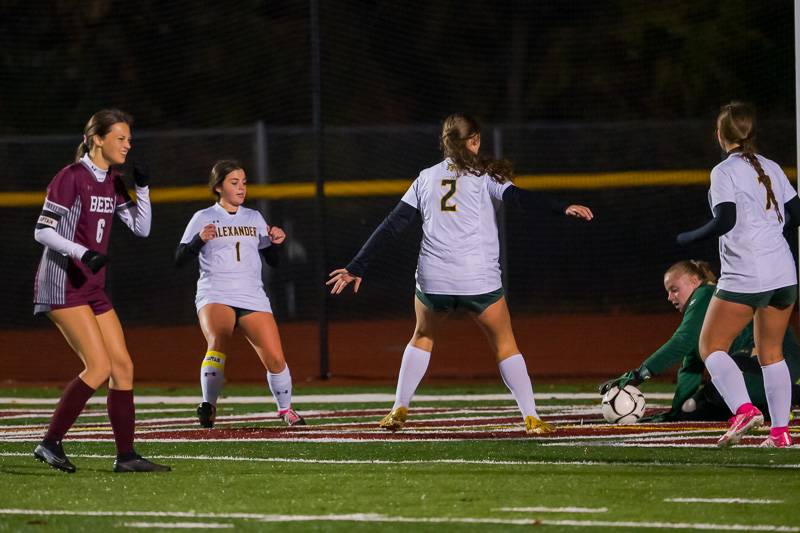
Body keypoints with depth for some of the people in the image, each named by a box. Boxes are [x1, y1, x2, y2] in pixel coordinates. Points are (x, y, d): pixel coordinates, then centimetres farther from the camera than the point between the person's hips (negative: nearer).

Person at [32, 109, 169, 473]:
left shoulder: (113, 183, 12)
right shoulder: (71, 177, -12)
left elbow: (141, 228, 13)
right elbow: (42, 230, -14)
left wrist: (143, 187, 0)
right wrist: (82, 253, -26)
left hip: (93, 288, 9)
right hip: (63, 286, -9)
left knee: (123, 367, 2)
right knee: (99, 366, -17)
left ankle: (126, 456, 5)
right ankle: (51, 444, -8)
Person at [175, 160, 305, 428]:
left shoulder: (254, 218, 18)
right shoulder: (203, 218, 8)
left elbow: (274, 261, 17)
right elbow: (180, 259, 1)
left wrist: (275, 242, -3)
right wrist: (200, 239, -16)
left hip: (252, 297, 3)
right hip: (215, 295, -3)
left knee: (275, 358, -8)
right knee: (219, 343, -32)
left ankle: (286, 409, 16)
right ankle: (208, 405, -22)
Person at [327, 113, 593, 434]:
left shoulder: (426, 178, 14)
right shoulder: (483, 174, 5)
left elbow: (392, 225, 11)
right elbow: (518, 198, -13)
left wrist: (357, 268, 13)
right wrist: (563, 209, -22)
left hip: (433, 280, 3)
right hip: (479, 280, -3)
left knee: (423, 337, 26)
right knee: (505, 345, 8)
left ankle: (399, 410, 19)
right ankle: (531, 418, -2)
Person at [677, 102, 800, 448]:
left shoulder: (724, 172, -7)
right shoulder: (772, 169, 11)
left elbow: (725, 221, -17)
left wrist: (688, 238, -4)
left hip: (744, 277, -6)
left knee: (711, 346, 3)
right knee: (771, 353, 15)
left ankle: (743, 410, -18)